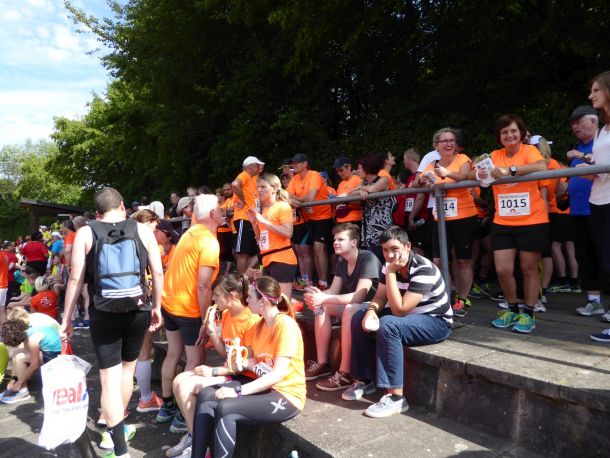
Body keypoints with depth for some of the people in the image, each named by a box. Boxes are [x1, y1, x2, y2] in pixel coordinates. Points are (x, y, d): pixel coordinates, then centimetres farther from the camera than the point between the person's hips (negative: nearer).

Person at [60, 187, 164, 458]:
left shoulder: (85, 233, -1)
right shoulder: (142, 230, 0)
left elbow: (76, 279, -3)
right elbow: (158, 272, -1)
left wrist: (66, 318, 5)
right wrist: (156, 307, 10)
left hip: (103, 314, -1)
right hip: (137, 311, 2)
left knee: (110, 378, 4)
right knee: (127, 369, 22)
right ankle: (115, 429, 39)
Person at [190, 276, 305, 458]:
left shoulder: (286, 325, -18)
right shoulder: (260, 324, 11)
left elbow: (278, 374, -24)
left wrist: (238, 391, -25)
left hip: (286, 395, -8)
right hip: (264, 387, 8)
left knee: (225, 408, -26)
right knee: (206, 396, -8)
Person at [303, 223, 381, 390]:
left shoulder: (368, 259, -21)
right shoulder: (341, 261, 4)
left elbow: (359, 296, -30)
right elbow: (333, 291, 0)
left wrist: (324, 298, -36)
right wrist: (318, 295, -23)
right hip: (353, 305, 8)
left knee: (350, 309, -35)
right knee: (321, 306, -6)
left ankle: (345, 374, -28)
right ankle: (322, 364, -6)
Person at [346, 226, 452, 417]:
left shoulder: (423, 270, -27)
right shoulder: (390, 265, -4)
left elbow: (400, 310, -30)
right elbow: (380, 297, -1)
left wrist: (391, 273, -31)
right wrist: (371, 311, -24)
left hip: (436, 322, -8)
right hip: (407, 316, 8)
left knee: (388, 325, -33)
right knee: (359, 318, -6)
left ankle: (396, 397, -26)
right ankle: (364, 380, 5)